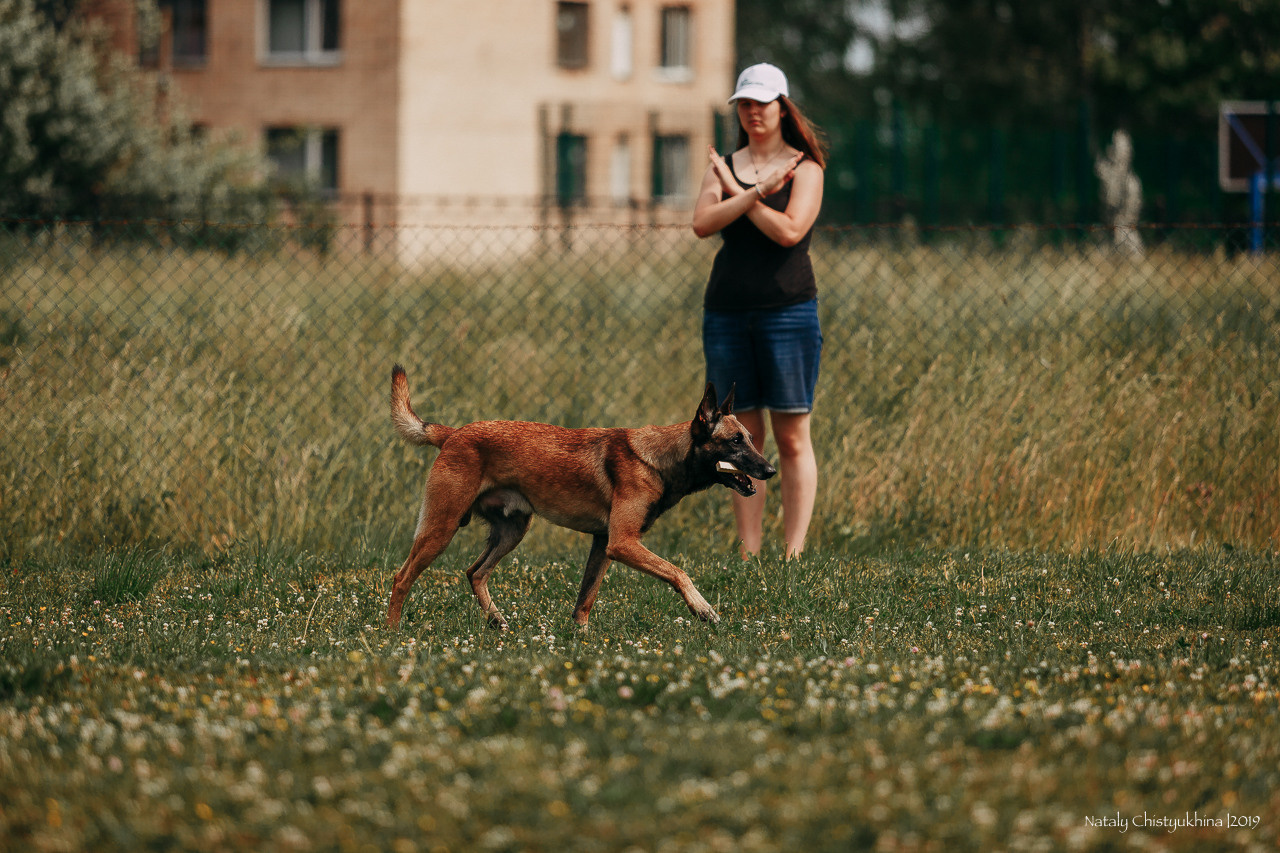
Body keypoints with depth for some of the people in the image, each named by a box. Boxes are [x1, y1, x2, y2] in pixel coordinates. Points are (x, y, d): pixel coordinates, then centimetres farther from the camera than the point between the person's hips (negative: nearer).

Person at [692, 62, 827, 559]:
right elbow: (702, 223, -5)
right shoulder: (723, 166, 12)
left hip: (787, 309, -4)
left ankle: (793, 553, -3)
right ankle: (748, 552, 7)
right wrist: (755, 194, -16)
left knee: (792, 438, -4)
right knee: (742, 435, 4)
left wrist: (736, 192, -6)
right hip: (727, 312, 4)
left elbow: (789, 231, -14)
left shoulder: (804, 167, 1)